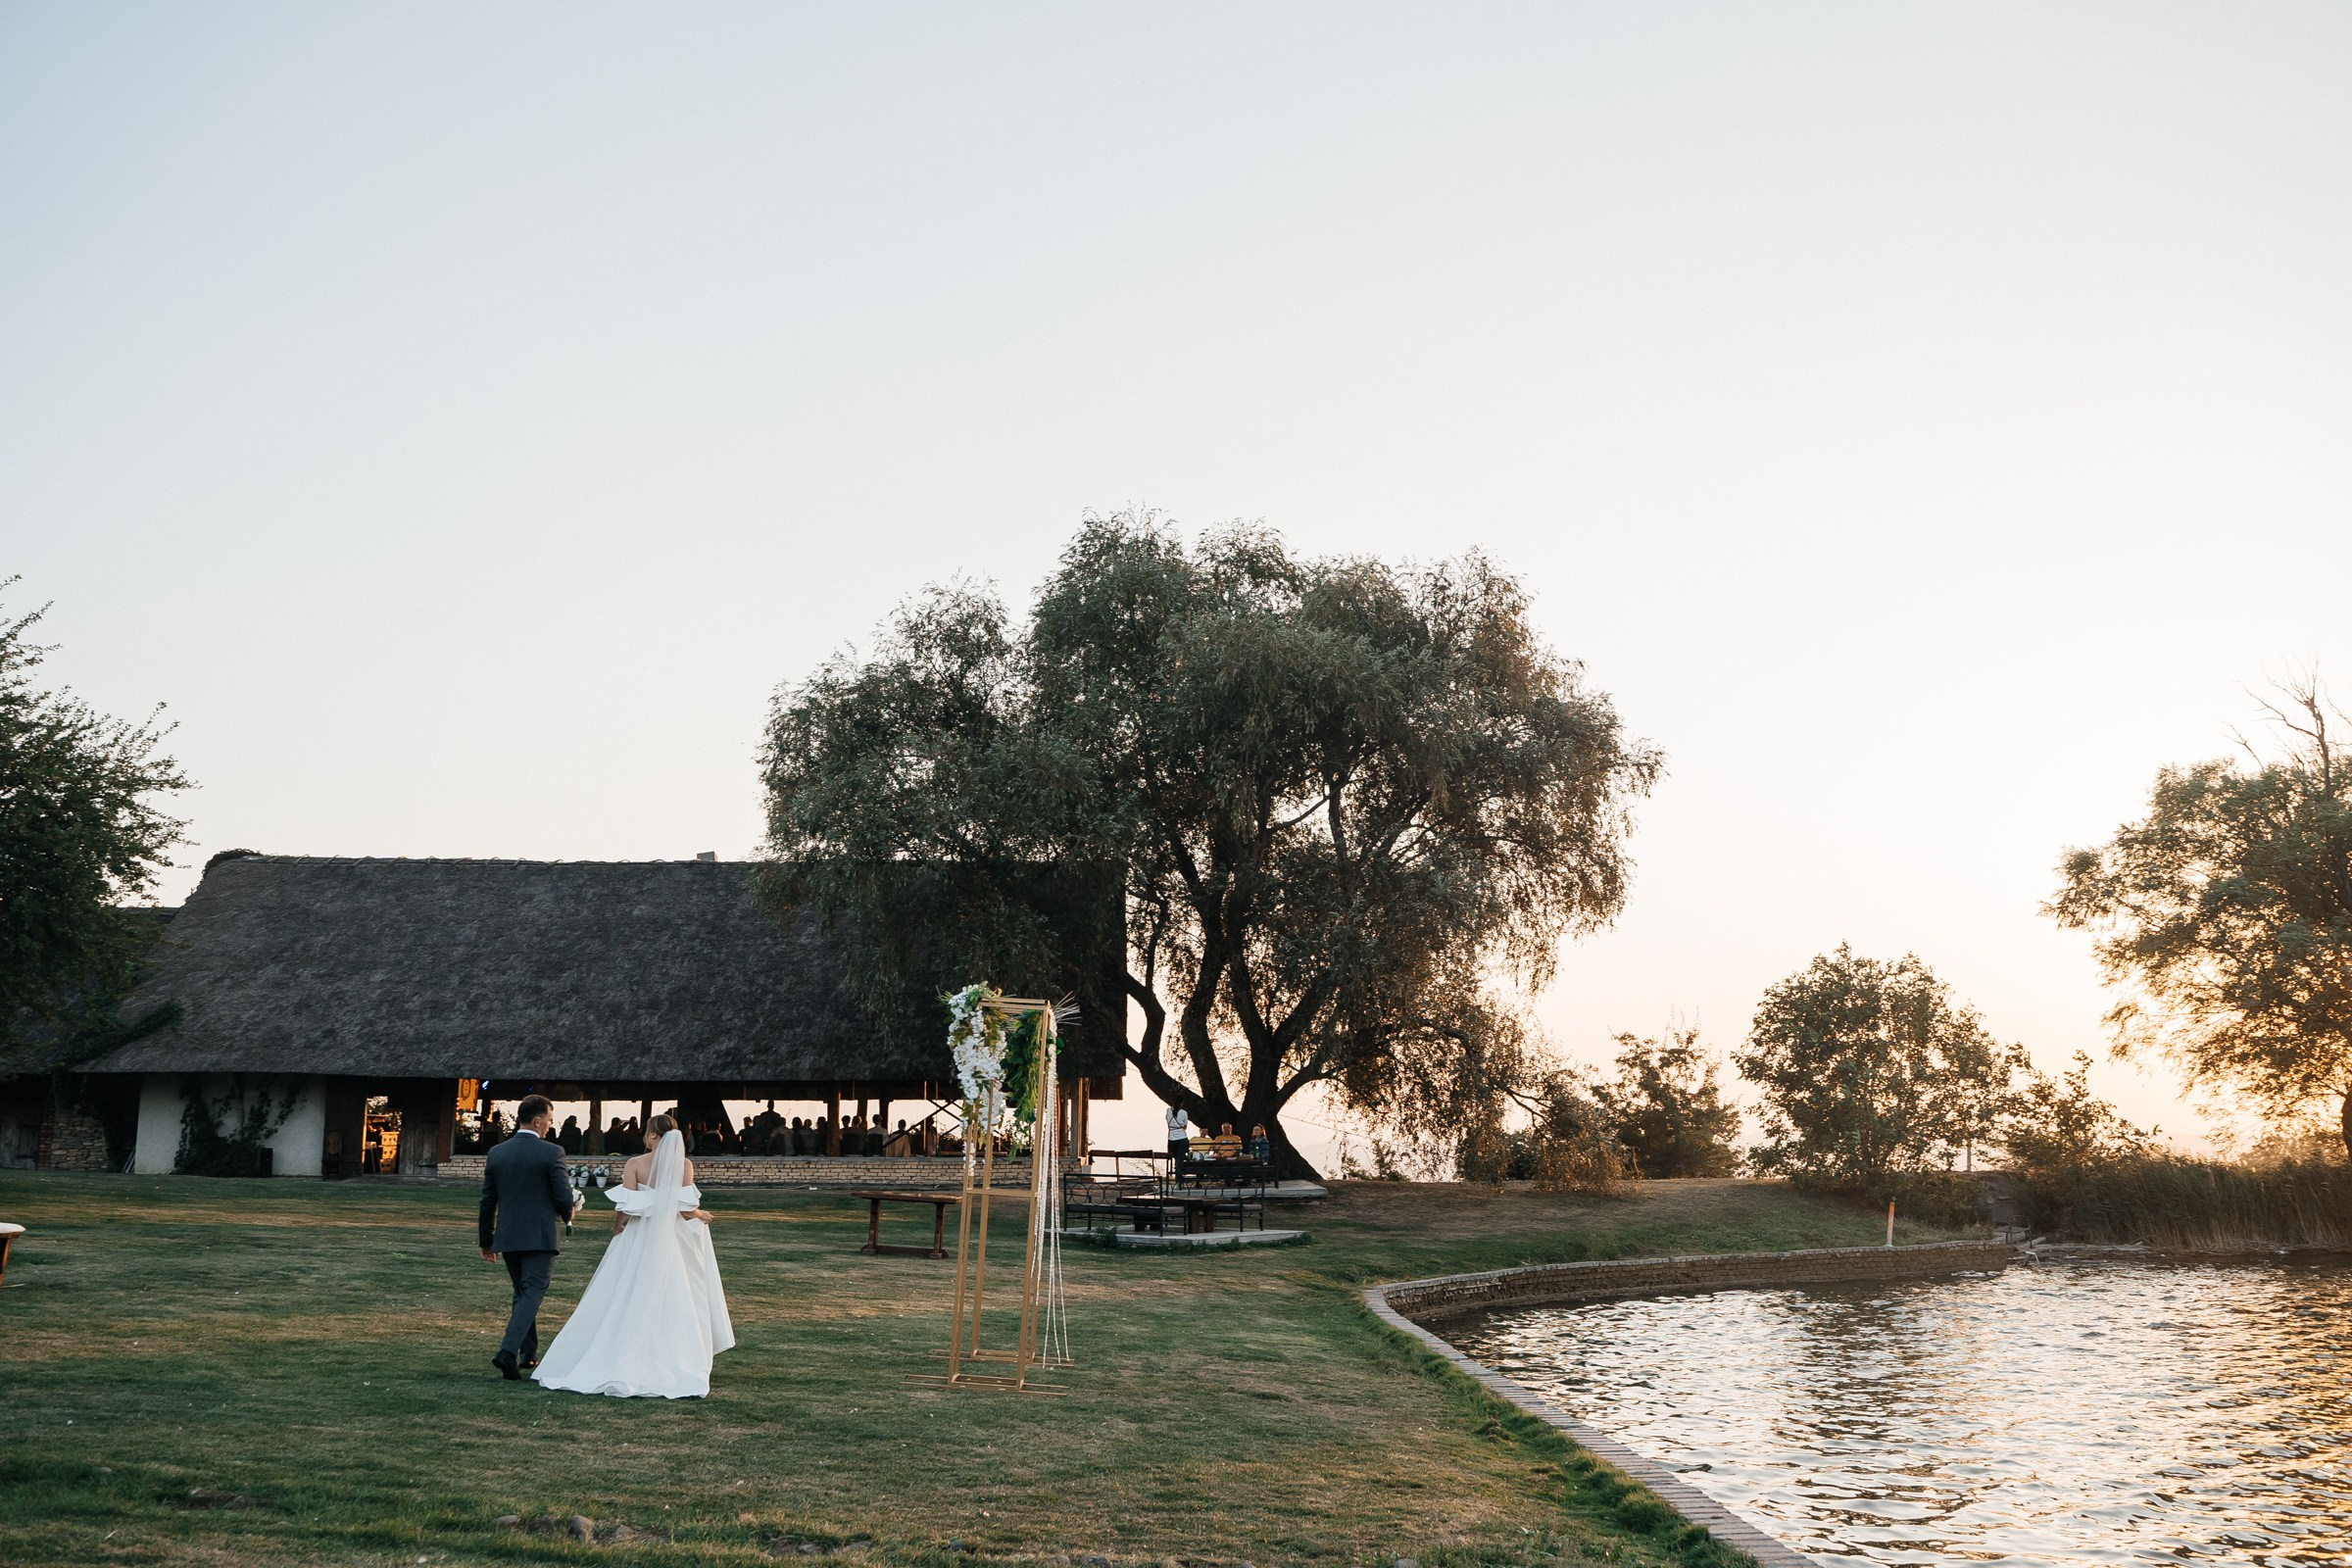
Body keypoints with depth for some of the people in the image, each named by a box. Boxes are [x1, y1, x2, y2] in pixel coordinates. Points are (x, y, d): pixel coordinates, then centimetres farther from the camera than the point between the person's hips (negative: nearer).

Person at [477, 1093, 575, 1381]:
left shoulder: (496, 1153, 4)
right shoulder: (551, 1153, -11)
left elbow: (487, 1201, 8)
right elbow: (564, 1196, -12)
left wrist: (486, 1241, 17)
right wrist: (566, 1216, 12)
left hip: (508, 1238, 6)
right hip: (541, 1237, -5)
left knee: (522, 1294, 20)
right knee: (531, 1295, -5)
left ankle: (528, 1354, 26)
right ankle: (508, 1352, -21)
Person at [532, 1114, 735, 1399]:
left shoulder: (635, 1164, -6)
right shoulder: (685, 1165, -5)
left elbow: (625, 1207, -10)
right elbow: (684, 1208, -11)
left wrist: (618, 1226, 10)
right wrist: (700, 1215, 9)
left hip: (638, 1240, 0)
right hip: (672, 1240, 0)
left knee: (626, 1305, 10)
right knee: (672, 1308, 7)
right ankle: (674, 1367, 6)